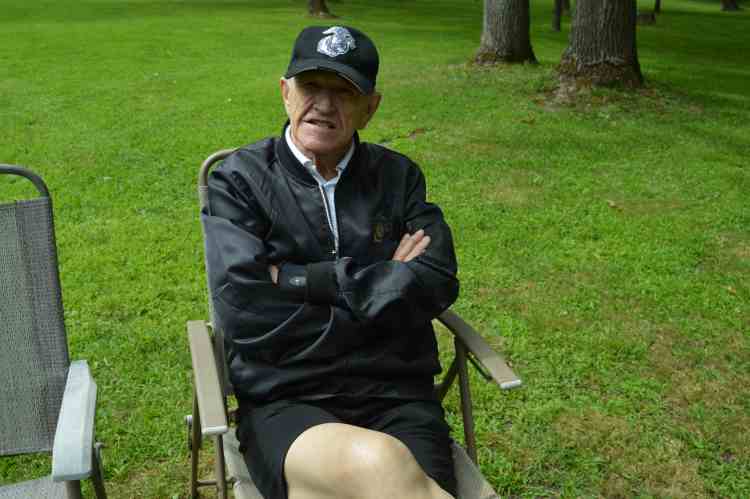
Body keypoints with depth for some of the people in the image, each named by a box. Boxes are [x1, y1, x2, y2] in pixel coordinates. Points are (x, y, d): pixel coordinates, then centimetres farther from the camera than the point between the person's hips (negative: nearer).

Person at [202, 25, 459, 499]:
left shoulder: (398, 175, 10)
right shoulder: (239, 180, 2)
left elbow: (437, 283, -4)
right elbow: (244, 313, -9)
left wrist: (299, 278, -9)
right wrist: (381, 284, -5)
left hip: (395, 394, 3)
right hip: (285, 402, -2)